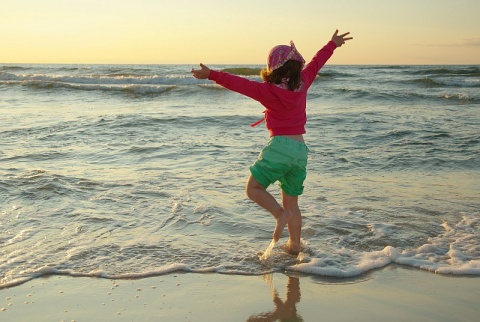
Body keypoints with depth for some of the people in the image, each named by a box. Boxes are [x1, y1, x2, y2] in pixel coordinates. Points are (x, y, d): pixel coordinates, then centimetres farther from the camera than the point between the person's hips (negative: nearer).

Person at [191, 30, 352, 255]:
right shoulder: (302, 84, 7)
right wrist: (332, 44, 37)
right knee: (291, 202, 15)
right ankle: (295, 245, 17)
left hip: (280, 146, -6)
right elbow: (315, 63, 22)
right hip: (301, 149, 6)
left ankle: (280, 214, -19)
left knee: (254, 188, 3)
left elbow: (239, 84, -12)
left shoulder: (268, 91, -8)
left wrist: (211, 75, -11)